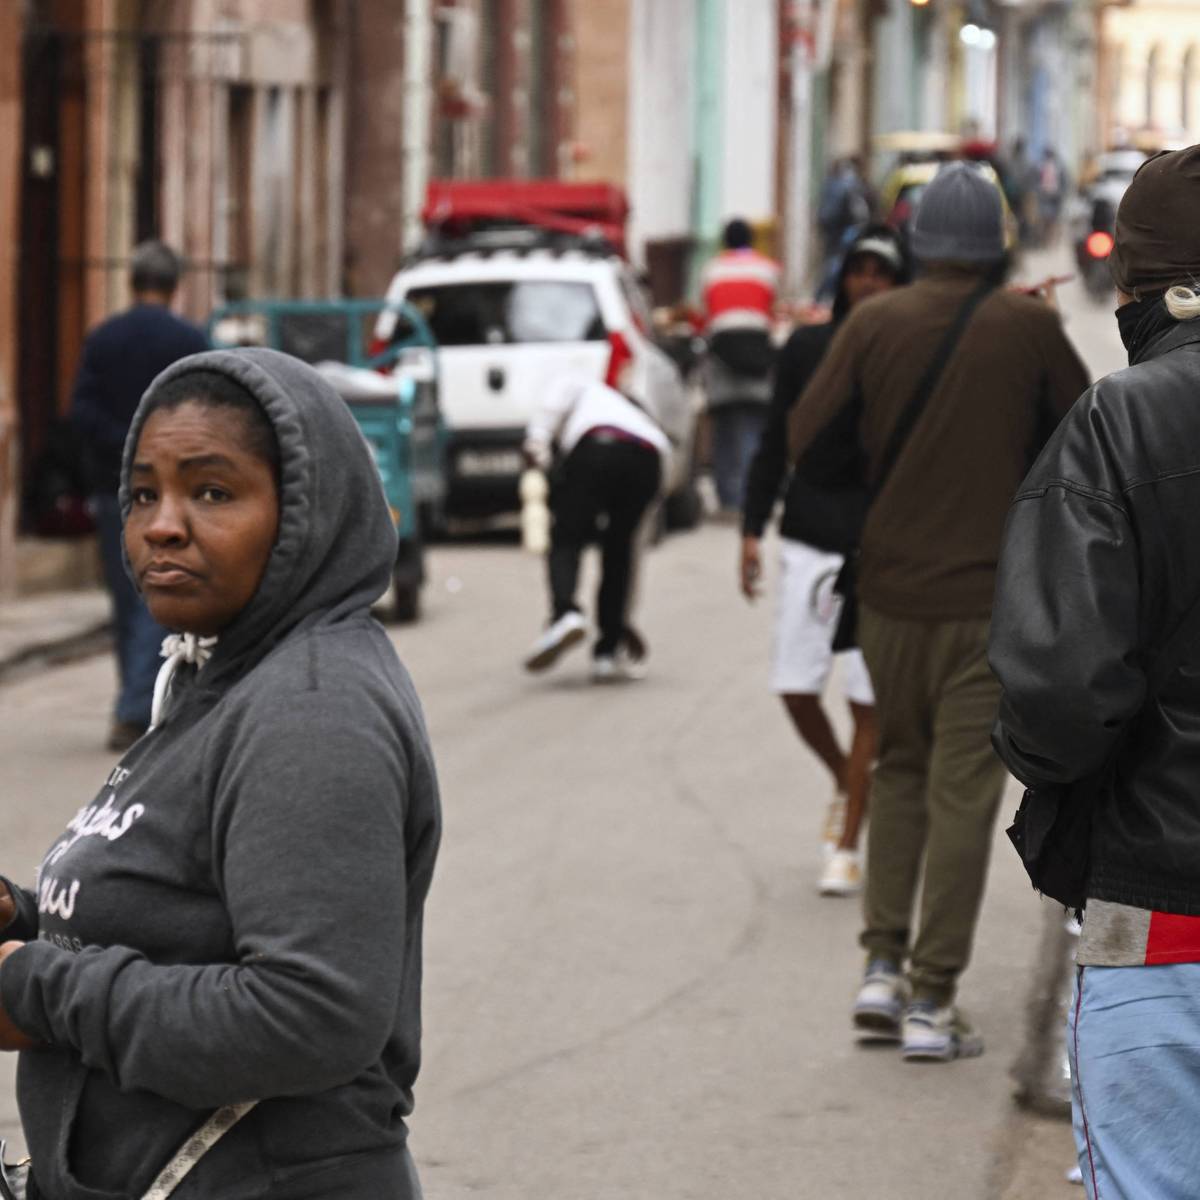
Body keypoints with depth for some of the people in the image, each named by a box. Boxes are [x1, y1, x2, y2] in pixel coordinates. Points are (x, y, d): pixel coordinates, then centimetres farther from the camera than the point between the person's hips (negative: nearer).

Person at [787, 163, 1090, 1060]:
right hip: (986, 595, -3)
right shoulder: (1028, 328, -7)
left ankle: (882, 968, 12)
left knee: (900, 770, 19)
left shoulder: (875, 323, -3)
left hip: (889, 590, 3)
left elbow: (806, 435, -1)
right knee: (962, 792, 0)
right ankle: (932, 1002, -1)